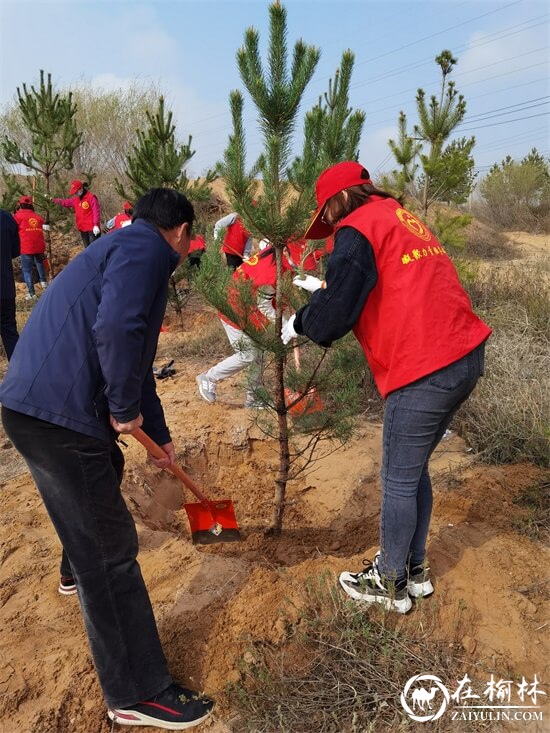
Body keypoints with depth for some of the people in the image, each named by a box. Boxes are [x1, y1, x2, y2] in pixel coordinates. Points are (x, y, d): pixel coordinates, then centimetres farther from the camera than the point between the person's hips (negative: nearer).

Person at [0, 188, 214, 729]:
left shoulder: (126, 250, 24)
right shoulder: (145, 247, -8)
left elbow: (135, 358, 29)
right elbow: (117, 330, -28)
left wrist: (158, 434, 35)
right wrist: (125, 409, -13)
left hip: (44, 406, 11)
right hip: (55, 415, -11)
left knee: (107, 472, 34)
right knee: (110, 551, -2)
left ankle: (79, 569, 62)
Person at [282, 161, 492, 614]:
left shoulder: (358, 227, -8)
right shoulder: (401, 218, 20)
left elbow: (333, 318, -16)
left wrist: (300, 324, 4)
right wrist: (326, 289, 28)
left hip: (424, 372, -9)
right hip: (465, 357, 9)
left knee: (399, 481, 7)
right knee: (415, 470, 21)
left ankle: (390, 584, 25)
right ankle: (415, 569, 35)